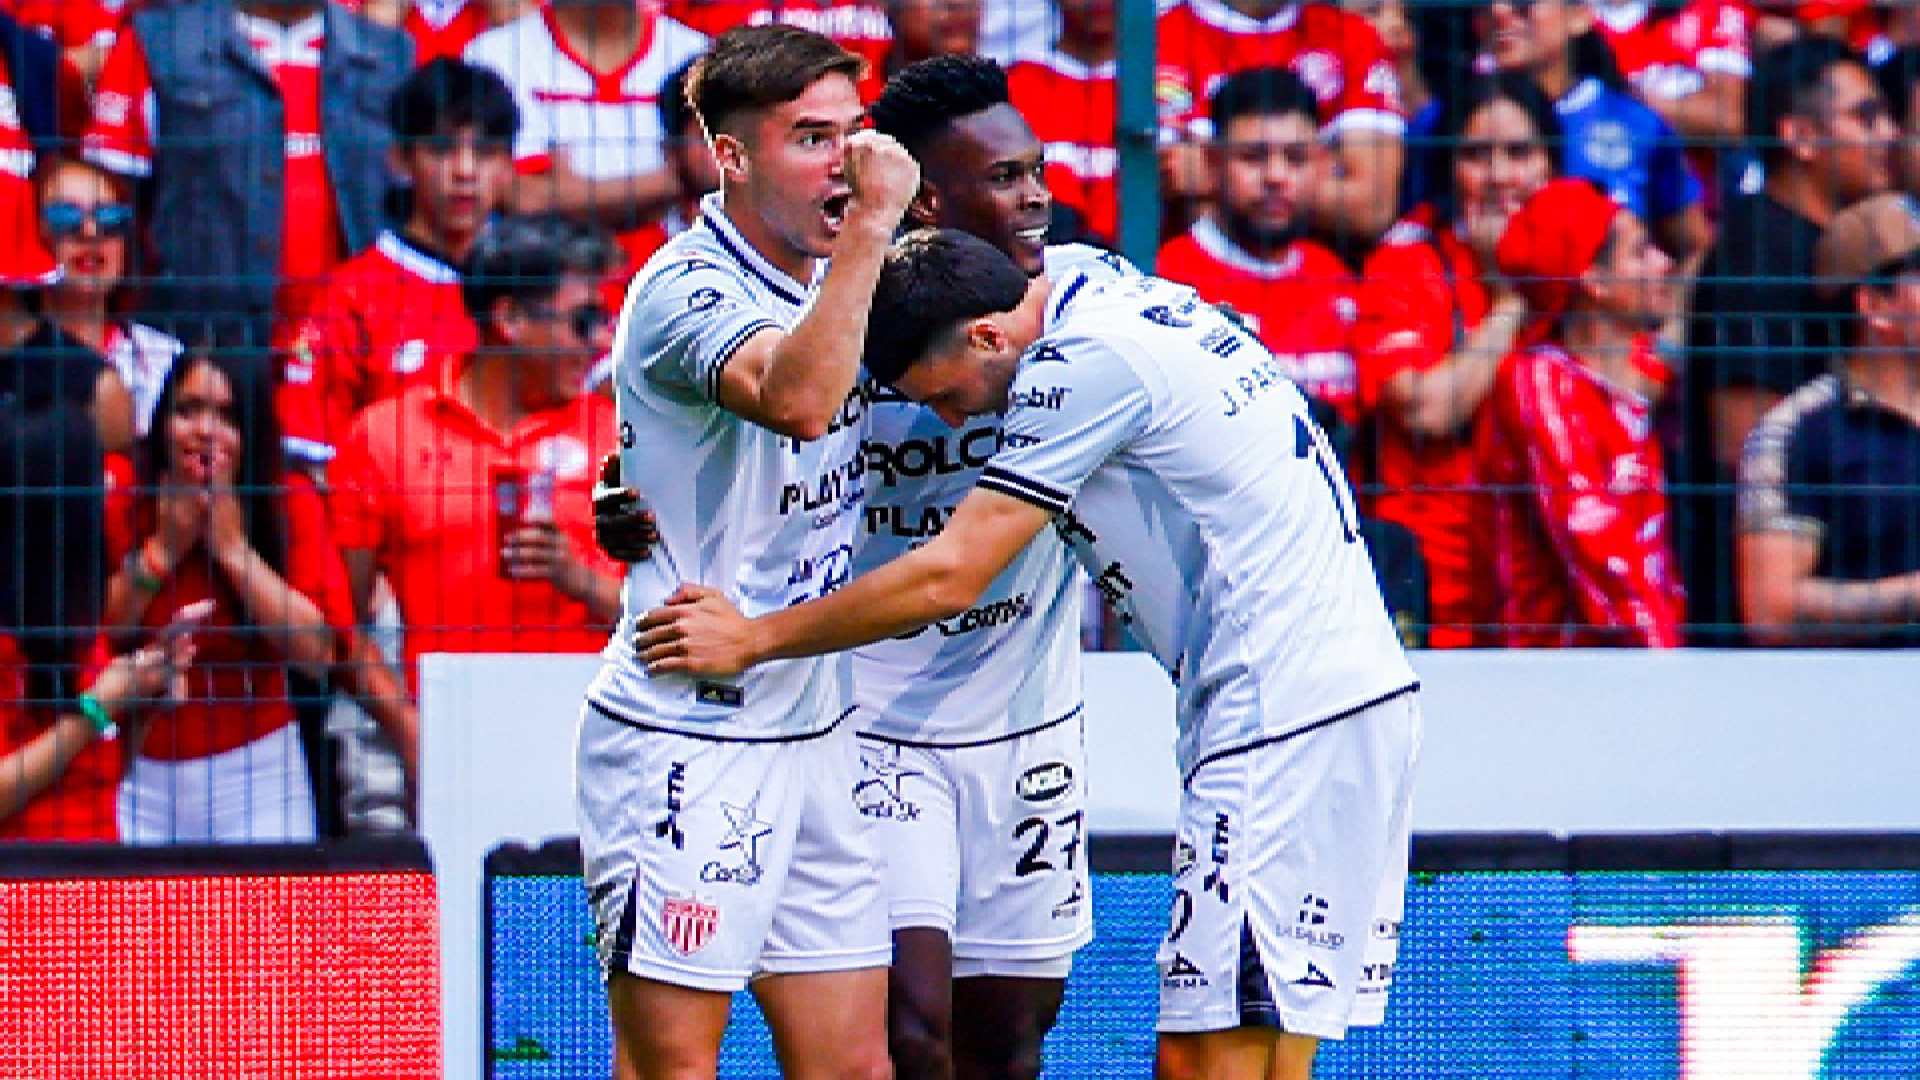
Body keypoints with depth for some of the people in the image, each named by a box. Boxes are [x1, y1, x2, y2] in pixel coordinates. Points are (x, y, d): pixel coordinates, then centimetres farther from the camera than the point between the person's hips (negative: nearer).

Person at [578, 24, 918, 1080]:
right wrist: (872, 224, -28)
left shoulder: (825, 286, 11)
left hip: (812, 735, 8)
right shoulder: (684, 289, -15)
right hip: (686, 743, -8)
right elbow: (796, 397, -35)